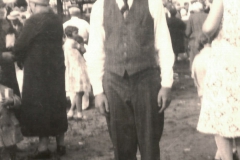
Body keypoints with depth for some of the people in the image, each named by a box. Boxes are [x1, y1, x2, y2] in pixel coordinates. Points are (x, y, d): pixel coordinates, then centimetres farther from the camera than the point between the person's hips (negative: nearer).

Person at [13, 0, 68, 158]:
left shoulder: (34, 21, -14)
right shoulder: (57, 20, 7)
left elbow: (19, 46, -12)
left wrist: (22, 60, 8)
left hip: (37, 70, -7)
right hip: (56, 67, 7)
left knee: (39, 106, 0)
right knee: (57, 105, 13)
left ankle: (44, 147, 1)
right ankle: (61, 143, 19)